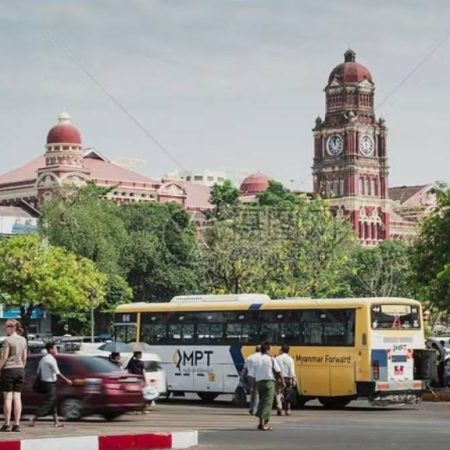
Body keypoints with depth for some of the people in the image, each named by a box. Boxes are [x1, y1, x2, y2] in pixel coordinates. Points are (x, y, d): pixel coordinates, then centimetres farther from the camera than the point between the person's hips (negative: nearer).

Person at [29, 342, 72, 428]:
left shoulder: (43, 359, 15)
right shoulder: (51, 359, -13)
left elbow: (38, 373, 14)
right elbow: (57, 373, -16)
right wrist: (67, 380, -9)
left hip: (44, 382, 10)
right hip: (50, 383, -10)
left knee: (54, 402, 13)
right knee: (47, 403, -7)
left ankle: (57, 422, 13)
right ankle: (33, 419, -11)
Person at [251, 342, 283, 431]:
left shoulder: (257, 361, 7)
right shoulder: (271, 359, -4)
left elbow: (253, 376, 5)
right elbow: (278, 372, -5)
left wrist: (255, 386, 13)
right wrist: (282, 381, 7)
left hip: (259, 382, 4)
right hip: (269, 381, -4)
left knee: (262, 401, 16)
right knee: (268, 402, -3)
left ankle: (261, 421, 13)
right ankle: (265, 422, -11)